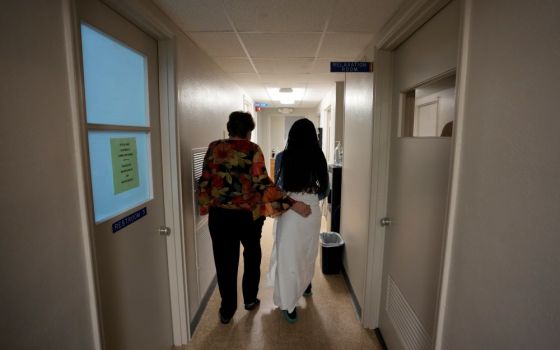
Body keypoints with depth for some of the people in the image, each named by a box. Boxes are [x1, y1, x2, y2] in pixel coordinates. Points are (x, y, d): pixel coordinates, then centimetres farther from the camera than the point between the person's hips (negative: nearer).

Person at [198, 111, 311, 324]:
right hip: (248, 215, -2)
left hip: (220, 215, 2)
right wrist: (292, 204, -19)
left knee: (225, 262, 14)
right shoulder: (252, 150, -10)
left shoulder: (214, 148, 0)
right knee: (252, 257, 23)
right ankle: (250, 299, 36)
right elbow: (263, 183, -20)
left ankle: (227, 310, 27)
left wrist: (205, 206, 14)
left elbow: (204, 181, 1)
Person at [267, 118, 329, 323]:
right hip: (312, 212, 3)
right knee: (308, 252, 25)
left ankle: (289, 305, 17)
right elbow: (324, 190, 3)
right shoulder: (318, 158, -3)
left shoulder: (282, 157, -9)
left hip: (289, 212, -3)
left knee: (288, 257, 8)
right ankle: (305, 286, 48)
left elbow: (278, 186, 2)